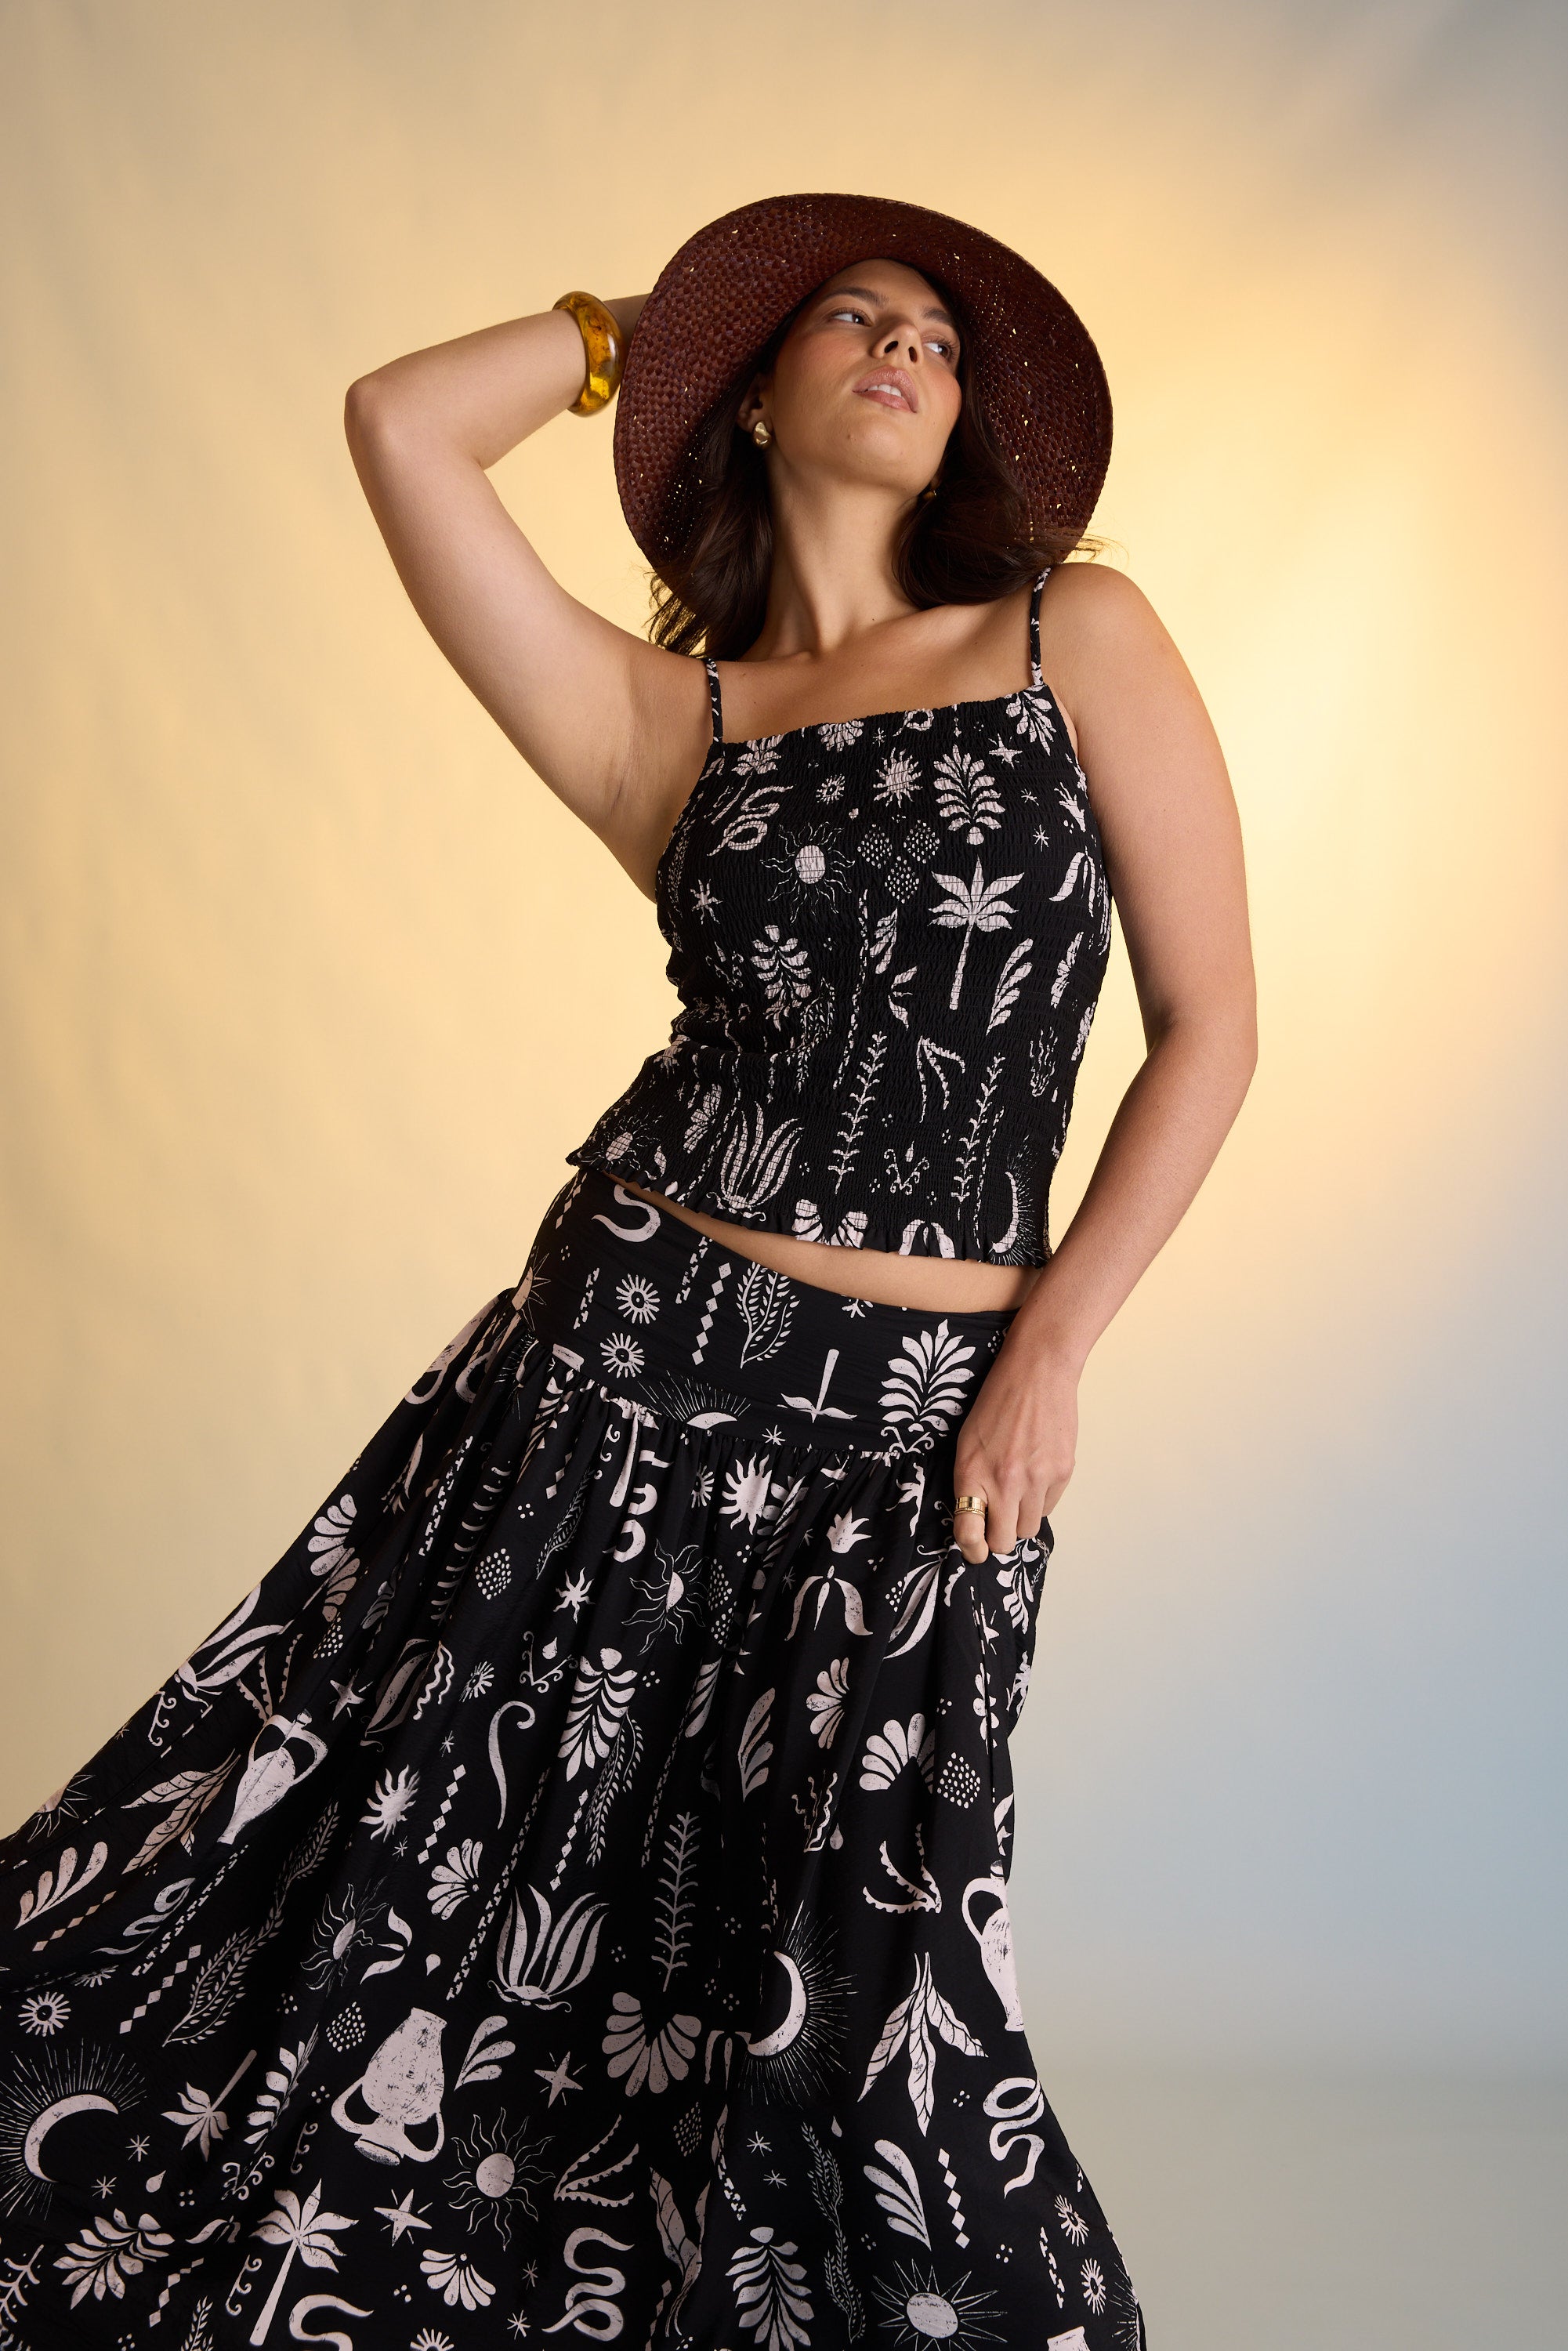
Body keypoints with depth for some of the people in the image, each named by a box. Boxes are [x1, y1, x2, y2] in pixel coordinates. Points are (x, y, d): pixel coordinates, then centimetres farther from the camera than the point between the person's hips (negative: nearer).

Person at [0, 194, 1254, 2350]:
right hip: (634, 1357, 1)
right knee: (429, 1861, 5)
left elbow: (1210, 1022, 2)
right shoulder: (666, 719, 7)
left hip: (921, 1423, -1)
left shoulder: (1079, 634, 6)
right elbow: (399, 425, -3)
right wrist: (634, 322, 12)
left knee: (846, 1989, -4)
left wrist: (1054, 1346, -3)